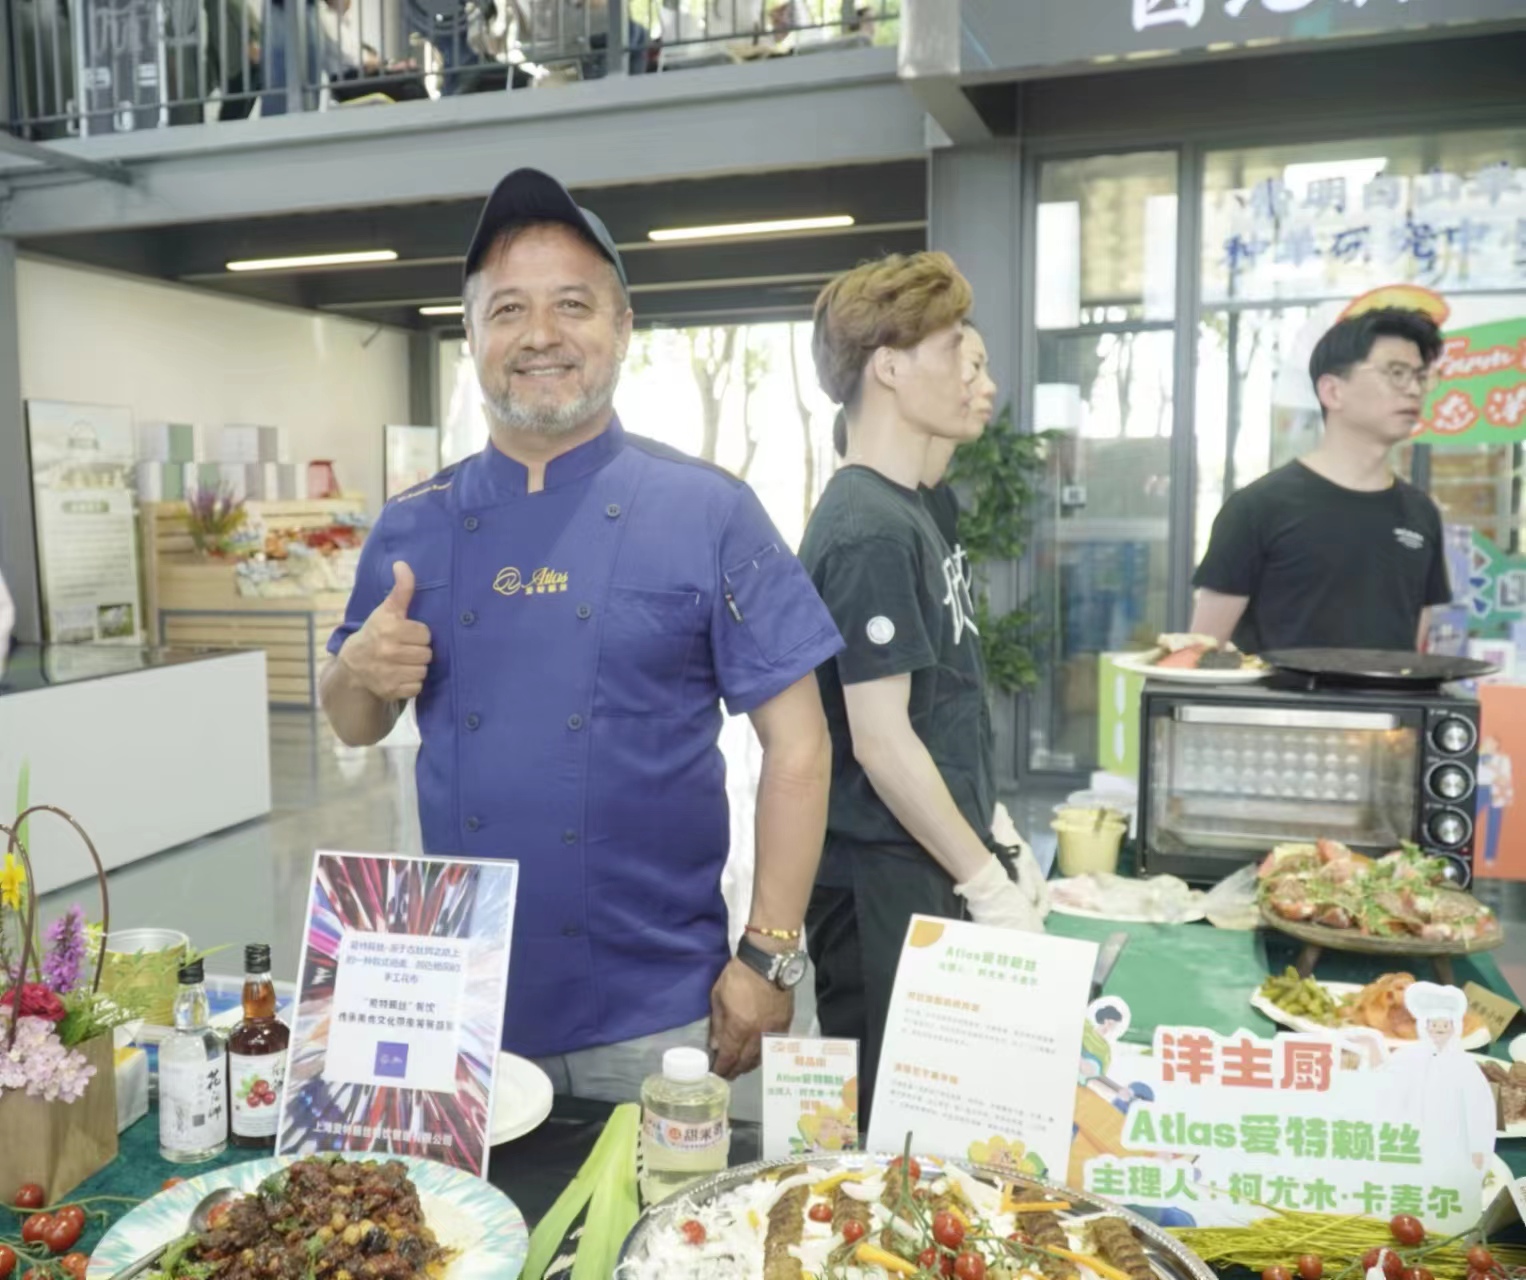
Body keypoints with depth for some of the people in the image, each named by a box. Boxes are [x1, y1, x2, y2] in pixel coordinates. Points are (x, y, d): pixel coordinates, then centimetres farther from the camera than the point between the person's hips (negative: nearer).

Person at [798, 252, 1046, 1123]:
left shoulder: (907, 510, 11)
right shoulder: (869, 530, -18)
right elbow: (881, 742, -21)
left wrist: (994, 836, 18)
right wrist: (991, 887, -16)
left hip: (933, 877, 9)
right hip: (886, 892, -9)